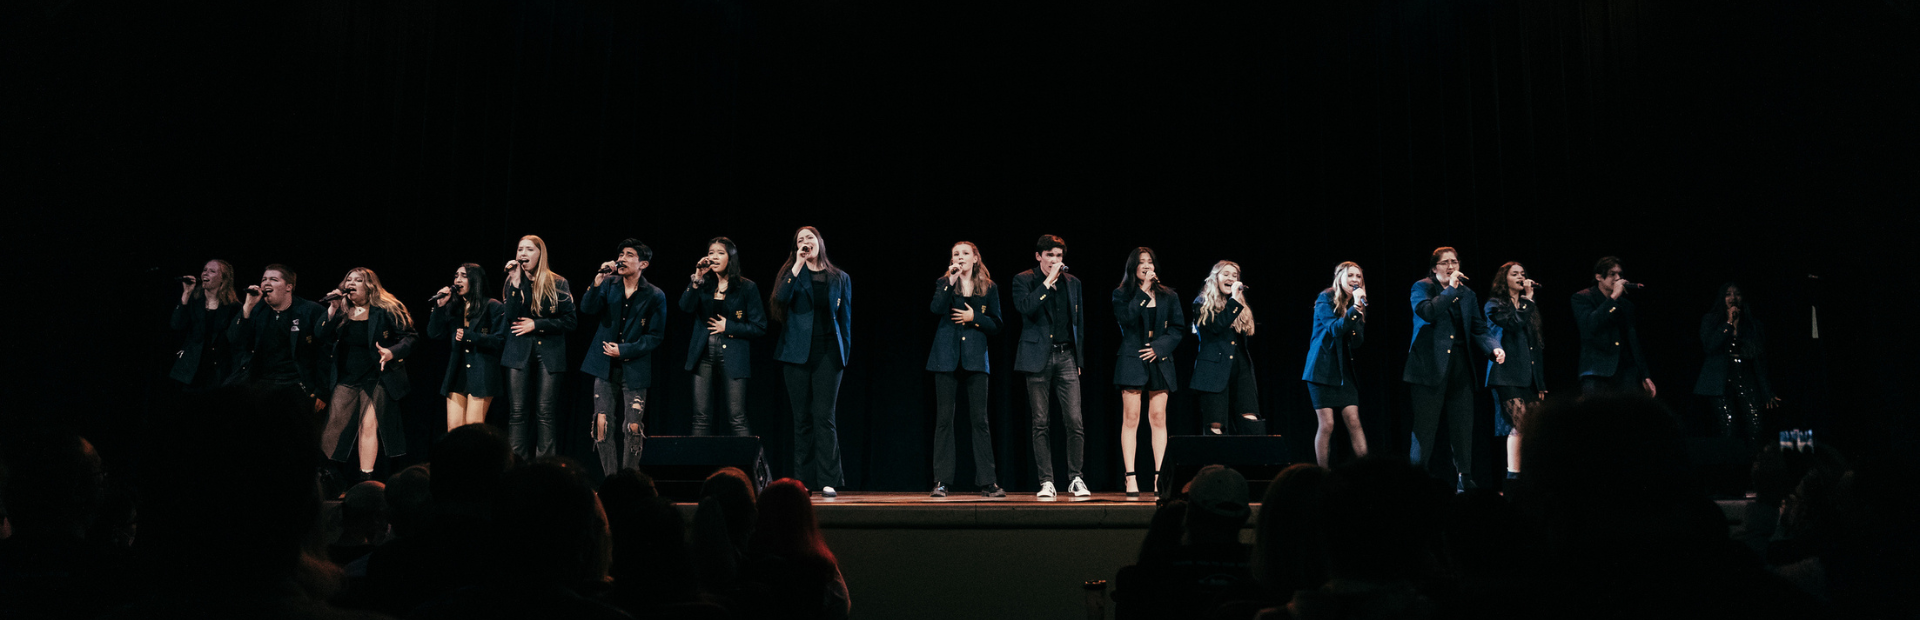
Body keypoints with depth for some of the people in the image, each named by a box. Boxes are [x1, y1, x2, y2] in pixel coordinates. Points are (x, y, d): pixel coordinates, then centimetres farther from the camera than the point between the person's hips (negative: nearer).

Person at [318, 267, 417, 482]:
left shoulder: (387, 311, -4)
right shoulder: (340, 312, 7)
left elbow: (409, 338, -5)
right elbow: (323, 340, -2)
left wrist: (392, 352, -23)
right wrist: (332, 310, -10)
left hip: (377, 379, -3)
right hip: (346, 379, 3)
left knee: (369, 425, -7)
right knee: (334, 426, -1)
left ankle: (365, 481, 2)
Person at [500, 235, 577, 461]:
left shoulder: (558, 284, 3)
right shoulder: (513, 282, 8)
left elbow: (569, 322, 0)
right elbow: (511, 317, -8)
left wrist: (536, 325, -6)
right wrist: (516, 283, -13)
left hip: (548, 353, -1)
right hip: (519, 352, 1)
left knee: (545, 413, -3)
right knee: (516, 411, -4)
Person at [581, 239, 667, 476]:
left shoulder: (655, 296, -2)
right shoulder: (608, 285, 7)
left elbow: (655, 336, -3)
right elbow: (587, 308, -9)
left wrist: (624, 350, -10)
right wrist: (598, 280, -22)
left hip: (634, 369, -2)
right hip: (605, 367, 3)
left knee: (634, 428, -5)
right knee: (603, 424, -2)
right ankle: (610, 480, 7)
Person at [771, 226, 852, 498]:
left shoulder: (840, 278, 11)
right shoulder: (792, 273, 9)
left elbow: (845, 320, 12)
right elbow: (781, 298, -11)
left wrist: (844, 354, 5)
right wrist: (798, 266, -12)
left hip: (828, 353, -1)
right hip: (798, 353, 1)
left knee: (824, 416, -8)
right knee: (802, 418, 3)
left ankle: (828, 481, -8)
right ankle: (802, 481, 8)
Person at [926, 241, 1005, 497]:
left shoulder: (988, 288, 9)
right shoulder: (943, 283, 8)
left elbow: (996, 325, 8)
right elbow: (936, 309, -12)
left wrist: (974, 318, -6)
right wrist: (951, 281, -17)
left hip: (975, 358, 0)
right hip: (947, 357, 0)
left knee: (979, 419, -1)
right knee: (944, 418, -1)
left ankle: (987, 482, 2)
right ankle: (941, 482, 3)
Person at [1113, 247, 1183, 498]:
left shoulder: (1168, 296, 12)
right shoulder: (1122, 294, 5)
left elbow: (1178, 329, 8)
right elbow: (1126, 319, -13)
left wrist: (1159, 347, -6)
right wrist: (1144, 292, -12)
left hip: (1159, 361, 2)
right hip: (1132, 361, -2)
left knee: (1158, 418, 0)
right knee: (1131, 419, -5)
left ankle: (1159, 476, 2)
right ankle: (1131, 478, -5)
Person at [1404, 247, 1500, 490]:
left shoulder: (1468, 294, 16)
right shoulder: (1422, 287, 2)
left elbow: (1478, 330, 10)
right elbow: (1427, 312, -19)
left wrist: (1494, 348, -8)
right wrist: (1451, 289, -13)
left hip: (1460, 368, 5)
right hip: (1430, 367, -4)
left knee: (1463, 428, 3)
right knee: (1425, 428, -4)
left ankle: (1465, 482, 8)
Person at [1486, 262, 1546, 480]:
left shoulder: (1527, 307, 24)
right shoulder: (1495, 304, 3)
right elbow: (1514, 323, -17)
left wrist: (1541, 383, 20)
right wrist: (1528, 299, -6)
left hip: (1529, 375, 7)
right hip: (1508, 374, -7)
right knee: (1519, 424, -17)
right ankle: (1513, 474, -17)